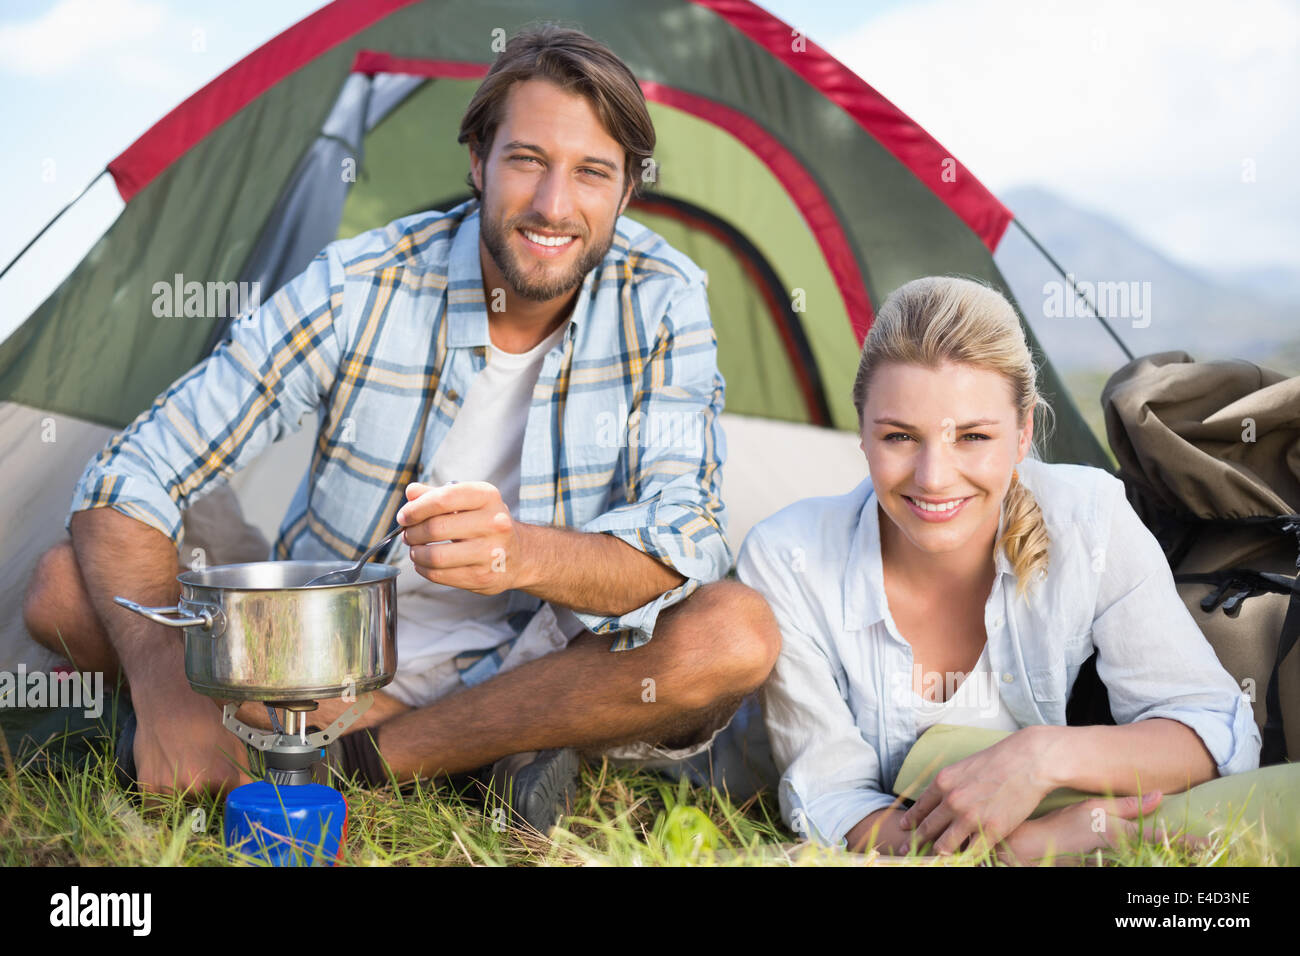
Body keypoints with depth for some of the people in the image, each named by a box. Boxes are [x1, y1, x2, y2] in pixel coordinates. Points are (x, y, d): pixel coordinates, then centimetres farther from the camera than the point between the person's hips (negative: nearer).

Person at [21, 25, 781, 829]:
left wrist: (527, 553, -46)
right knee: (67, 588, -19)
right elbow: (134, 474, -15)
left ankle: (345, 761, -20)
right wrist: (164, 686, -33)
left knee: (737, 634, -30)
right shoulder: (357, 290, -16)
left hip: (536, 663, -1)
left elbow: (687, 542, -23)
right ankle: (488, 753, -19)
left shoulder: (663, 301, -14)